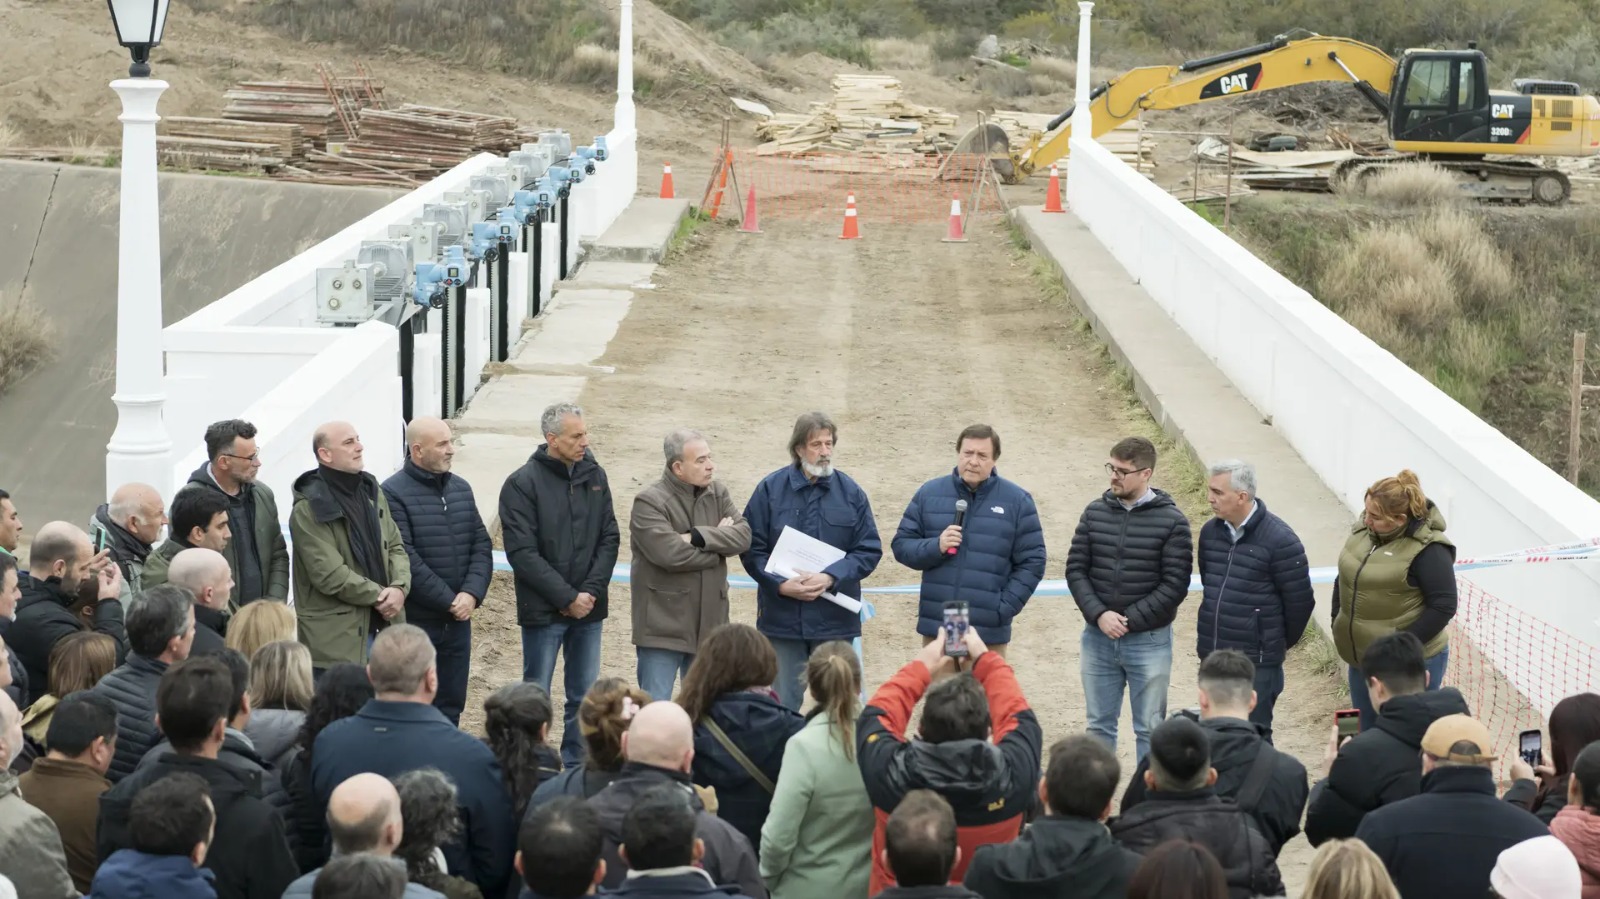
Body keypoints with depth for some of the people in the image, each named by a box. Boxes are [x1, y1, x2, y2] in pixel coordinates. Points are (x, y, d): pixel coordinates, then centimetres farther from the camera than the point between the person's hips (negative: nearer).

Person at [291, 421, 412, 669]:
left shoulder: (371, 491, 11)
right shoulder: (309, 510, -13)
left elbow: (395, 546, 12)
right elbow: (330, 575, -19)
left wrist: (399, 588, -8)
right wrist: (380, 596, -12)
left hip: (383, 625, 7)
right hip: (337, 637, -7)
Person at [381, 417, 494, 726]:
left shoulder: (460, 488, 10)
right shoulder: (393, 494, -11)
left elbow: (482, 546, 8)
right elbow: (405, 559, -17)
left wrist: (471, 593, -9)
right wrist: (449, 601, -16)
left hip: (458, 621, 6)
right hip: (415, 622, -6)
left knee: (451, 707, 12)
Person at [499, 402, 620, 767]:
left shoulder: (595, 476, 5)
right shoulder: (522, 484, -10)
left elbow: (609, 539, 6)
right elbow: (522, 553, -14)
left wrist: (592, 591, -8)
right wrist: (568, 597, -15)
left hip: (588, 610, 4)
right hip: (543, 611, -4)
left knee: (585, 697, 10)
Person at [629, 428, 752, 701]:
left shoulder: (717, 493, 8)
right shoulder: (649, 502, -12)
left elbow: (743, 534, -5)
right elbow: (671, 554, -24)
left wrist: (697, 537, -19)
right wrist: (718, 540, -10)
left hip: (708, 625, 6)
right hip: (663, 626, -6)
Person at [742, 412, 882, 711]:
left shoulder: (851, 492, 3)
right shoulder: (771, 489, 0)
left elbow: (869, 550, 1)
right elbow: (751, 549, 0)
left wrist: (830, 577, -13)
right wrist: (780, 585, -14)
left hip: (834, 619, 1)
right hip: (782, 618, -1)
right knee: (783, 705, 7)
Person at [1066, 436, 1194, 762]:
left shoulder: (1171, 520, -7)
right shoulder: (1095, 513, 2)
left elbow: (1175, 584, -10)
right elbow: (1076, 569, 2)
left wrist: (1130, 620, -15)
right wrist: (1099, 614, -13)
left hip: (1149, 641, -3)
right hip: (1098, 638, 3)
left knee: (1150, 729, 6)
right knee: (1099, 725, 13)